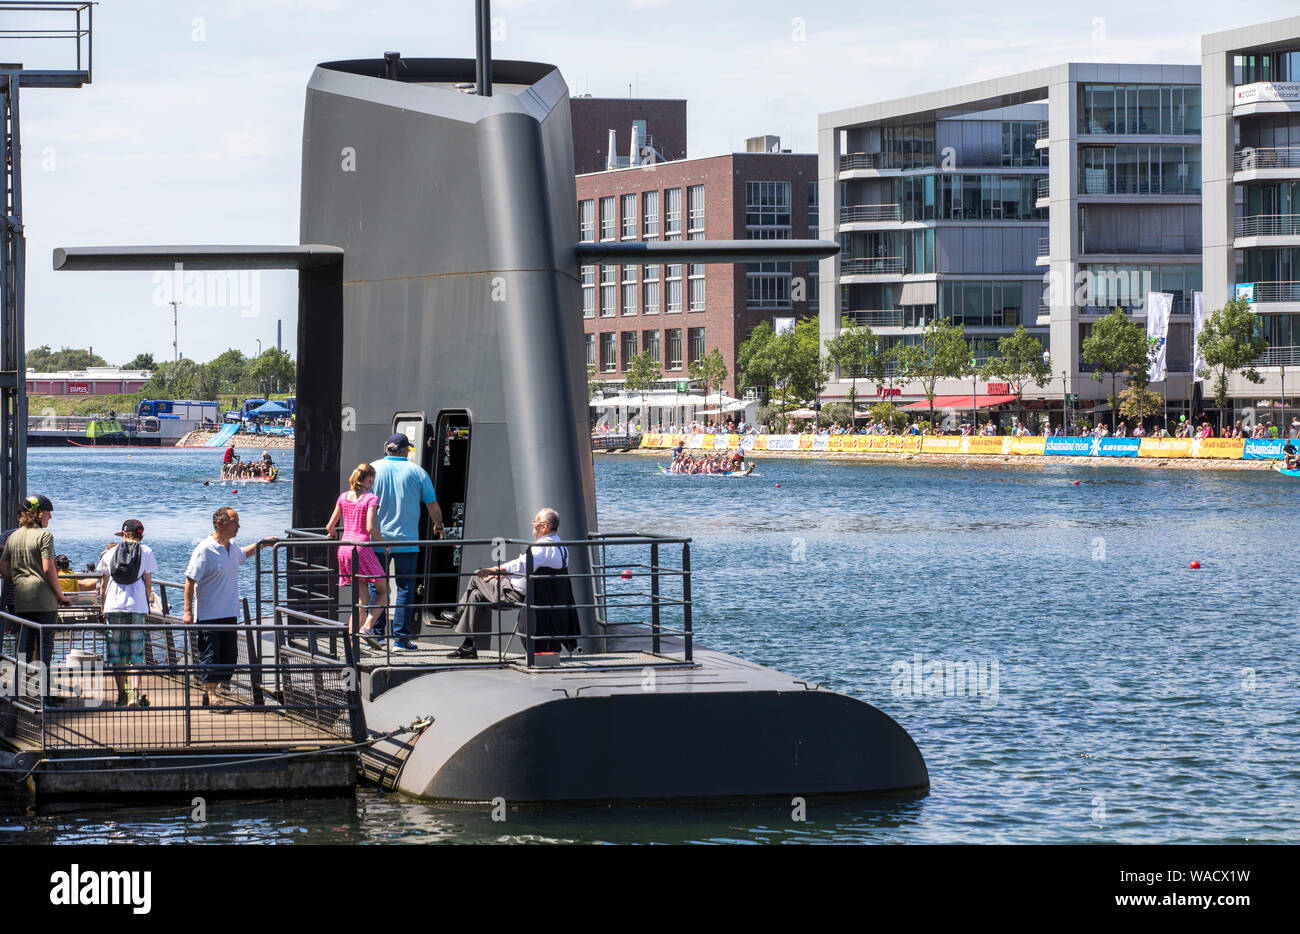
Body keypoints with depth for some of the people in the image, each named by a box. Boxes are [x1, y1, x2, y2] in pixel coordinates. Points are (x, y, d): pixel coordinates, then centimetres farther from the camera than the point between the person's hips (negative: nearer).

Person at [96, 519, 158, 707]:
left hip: (114, 607, 1)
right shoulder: (146, 552, 6)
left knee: (116, 653, 8)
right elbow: (148, 582, 5)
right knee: (136, 653, 0)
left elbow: (103, 584, 12)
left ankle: (121, 694, 9)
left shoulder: (111, 552, 10)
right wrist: (146, 603, 17)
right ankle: (136, 692, -15)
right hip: (137, 606, -1)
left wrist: (103, 607, 21)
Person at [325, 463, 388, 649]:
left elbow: (330, 527, 14)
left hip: (344, 549, 6)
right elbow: (370, 528, -16)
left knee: (361, 598, 10)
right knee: (383, 592, 8)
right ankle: (367, 627, -13)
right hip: (362, 549, -6)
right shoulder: (371, 499, -5)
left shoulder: (343, 496, 11)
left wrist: (331, 534, 37)